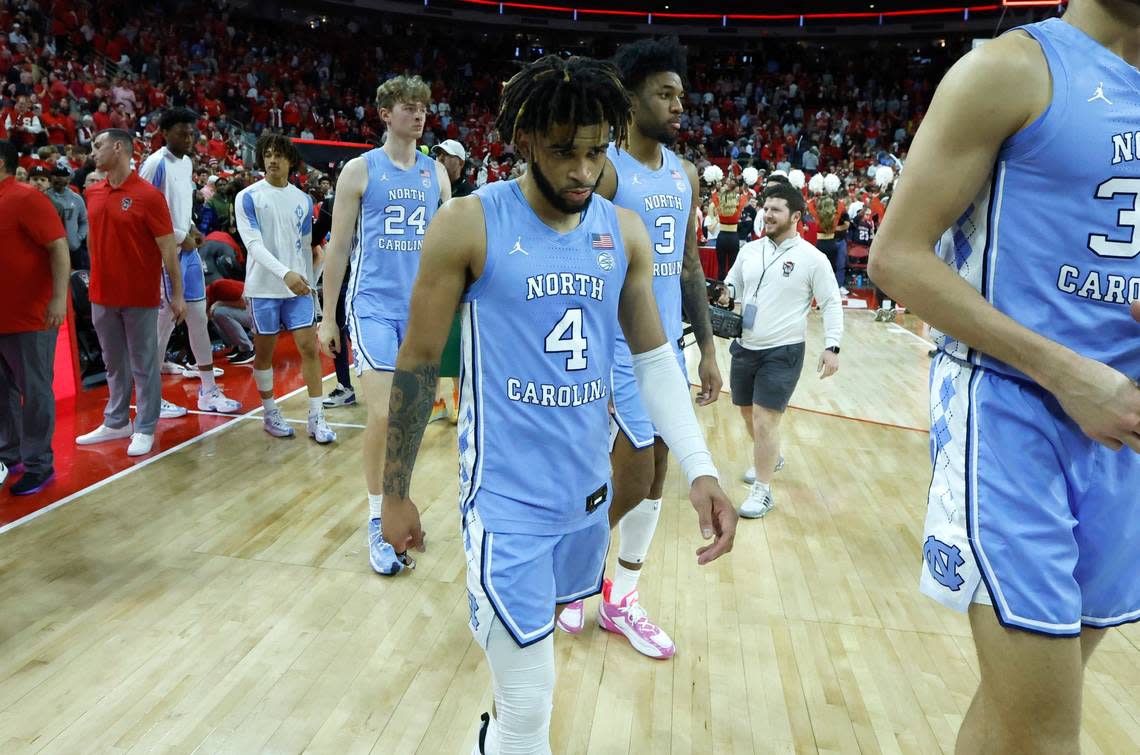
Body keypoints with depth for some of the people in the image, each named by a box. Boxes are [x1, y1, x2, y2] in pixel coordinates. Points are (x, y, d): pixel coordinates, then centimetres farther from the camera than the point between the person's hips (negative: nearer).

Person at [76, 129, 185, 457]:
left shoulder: (148, 195, -11)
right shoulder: (93, 193, 7)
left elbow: (168, 248, -10)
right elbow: (93, 240, 17)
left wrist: (177, 294, -11)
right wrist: (96, 280, 14)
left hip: (140, 296, -6)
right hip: (102, 295, 6)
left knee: (143, 365, 4)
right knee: (114, 364, 16)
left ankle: (144, 429, 14)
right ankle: (116, 423, 29)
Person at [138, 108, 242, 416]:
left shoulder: (187, 162, 13)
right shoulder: (155, 164, -13)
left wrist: (191, 229, 5)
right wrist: (180, 237, -14)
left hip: (188, 249, 8)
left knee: (199, 318, 10)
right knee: (165, 322, -3)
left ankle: (209, 391, 18)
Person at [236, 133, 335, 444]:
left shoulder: (303, 200, 8)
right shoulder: (248, 197, -4)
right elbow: (253, 244, -15)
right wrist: (285, 273, -28)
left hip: (298, 287, 3)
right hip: (263, 287, -2)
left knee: (309, 347, -4)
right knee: (264, 351, 7)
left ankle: (316, 418, 2)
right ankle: (270, 413, 22)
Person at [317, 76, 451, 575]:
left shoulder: (436, 174, 11)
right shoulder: (360, 170, 0)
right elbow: (338, 247, 2)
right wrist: (328, 318, 1)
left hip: (422, 309, 4)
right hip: (373, 306, -4)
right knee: (382, 415, -12)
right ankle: (377, 522, 4)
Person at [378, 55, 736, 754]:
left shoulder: (624, 230, 2)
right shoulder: (469, 225, -11)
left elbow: (655, 358, 6)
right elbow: (419, 363, -5)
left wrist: (701, 469, -6)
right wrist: (396, 493, 1)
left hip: (590, 490, 5)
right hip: (507, 497, -5)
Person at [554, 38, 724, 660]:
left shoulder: (685, 174, 11)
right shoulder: (604, 170, -12)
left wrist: (707, 347, 11)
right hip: (620, 349, -7)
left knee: (655, 476, 11)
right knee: (633, 479, -5)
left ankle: (620, 601, 27)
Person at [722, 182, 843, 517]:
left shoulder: (813, 258, -8)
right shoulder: (749, 250, 5)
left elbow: (831, 304, -5)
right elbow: (732, 287, 16)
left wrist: (832, 346, -14)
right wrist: (723, 296, -7)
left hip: (783, 352, -6)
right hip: (745, 347, 6)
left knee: (765, 420, -9)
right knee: (748, 412, 18)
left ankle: (762, 491, 6)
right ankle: (771, 457, 46)